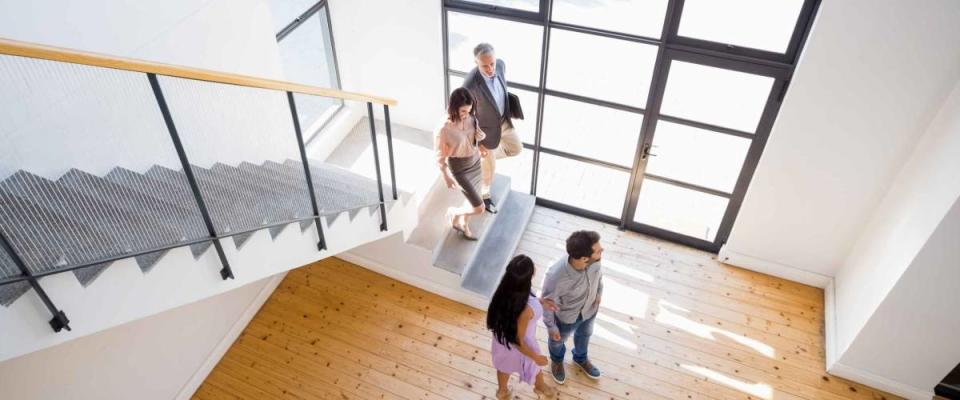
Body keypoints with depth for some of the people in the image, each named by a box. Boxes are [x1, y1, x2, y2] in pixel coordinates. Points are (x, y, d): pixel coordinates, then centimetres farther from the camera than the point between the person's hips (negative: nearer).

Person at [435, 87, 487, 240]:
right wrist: (446, 177, -6)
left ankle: (464, 226, 52)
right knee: (479, 208, -3)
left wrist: (480, 136, -17)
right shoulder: (443, 130, -30)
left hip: (475, 163, 6)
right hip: (459, 169, -6)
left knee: (473, 199, 23)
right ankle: (455, 214, 29)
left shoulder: (471, 118, -14)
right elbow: (440, 157, -16)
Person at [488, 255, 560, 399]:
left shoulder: (506, 290, -26)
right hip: (518, 346, -5)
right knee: (534, 366, 31)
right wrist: (536, 357, -13)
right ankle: (541, 387, 64)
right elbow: (518, 342, -29)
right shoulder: (526, 310, -45)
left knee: (504, 365, 36)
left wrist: (539, 302, -1)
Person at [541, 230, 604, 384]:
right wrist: (551, 327, -10)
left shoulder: (594, 260, -32)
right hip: (565, 316, -4)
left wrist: (599, 293, 10)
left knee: (584, 334, 34)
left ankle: (580, 358, 68)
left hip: (590, 309, 4)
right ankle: (557, 360, 65)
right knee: (558, 340, 30)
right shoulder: (555, 276, -46)